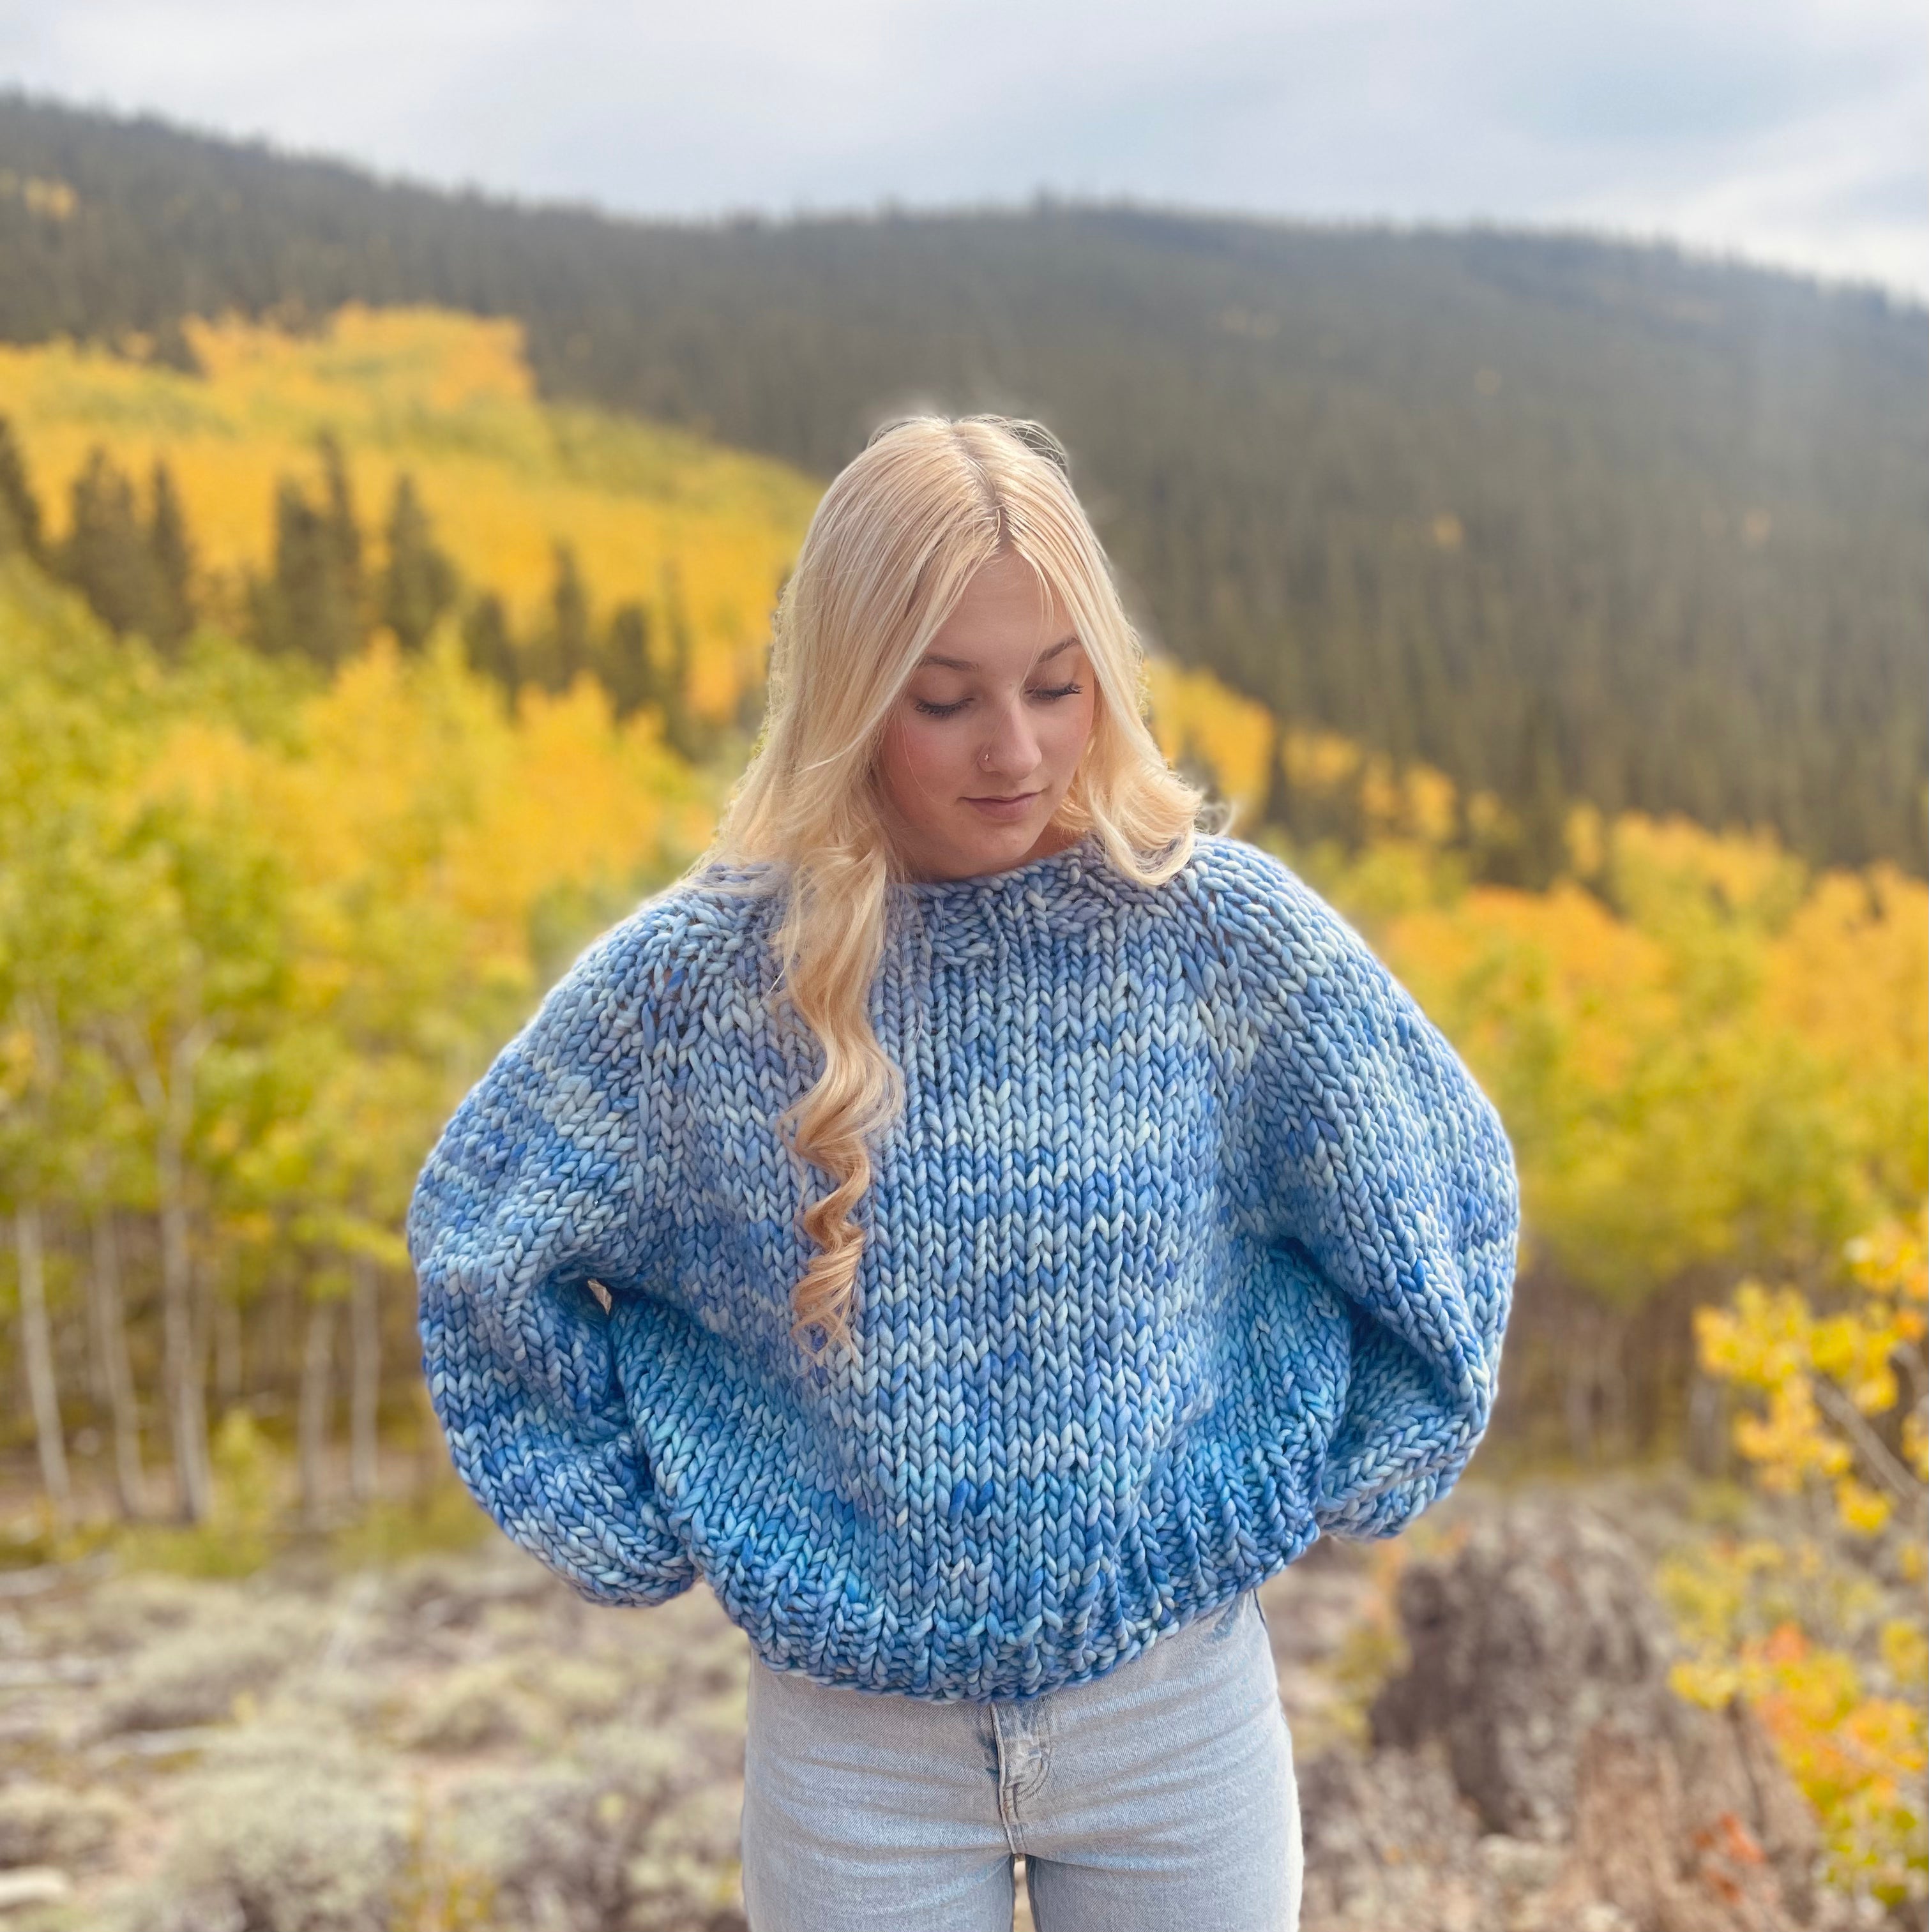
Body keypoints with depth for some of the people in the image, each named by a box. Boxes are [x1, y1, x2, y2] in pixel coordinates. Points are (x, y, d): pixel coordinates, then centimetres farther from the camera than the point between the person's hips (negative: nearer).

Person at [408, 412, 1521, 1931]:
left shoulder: (1225, 926, -11)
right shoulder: (695, 972, -12)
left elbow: (1448, 1197, 4)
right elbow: (477, 1236, 3)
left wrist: (1343, 1483, 2)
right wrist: (628, 1535, 1)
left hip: (1181, 1708, 1)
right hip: (853, 1740, 0)